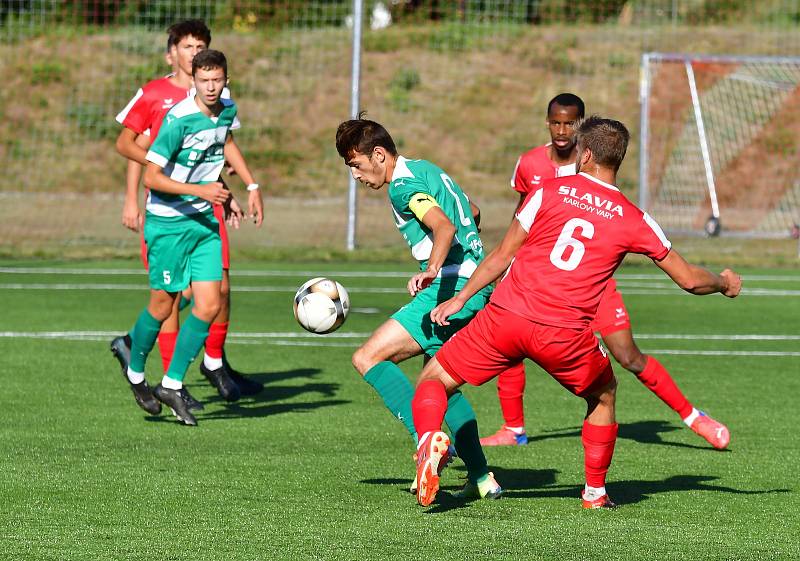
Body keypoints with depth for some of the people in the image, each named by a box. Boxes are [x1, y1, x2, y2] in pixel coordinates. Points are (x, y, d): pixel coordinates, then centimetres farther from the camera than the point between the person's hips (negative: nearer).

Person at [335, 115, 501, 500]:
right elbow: (471, 212, 33)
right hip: (477, 287, 11)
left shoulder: (403, 186, -11)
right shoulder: (427, 169, 19)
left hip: (452, 288, -11)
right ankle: (481, 478, 19)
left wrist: (433, 270, -44)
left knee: (368, 358, -13)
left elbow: (445, 226, -27)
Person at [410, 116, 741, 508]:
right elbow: (688, 279, 14)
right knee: (604, 393, 30)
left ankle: (430, 439, -20)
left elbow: (502, 255, 7)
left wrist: (460, 299, 18)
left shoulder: (550, 191, 4)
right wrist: (724, 284, 35)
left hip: (505, 315, -1)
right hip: (565, 336, 1)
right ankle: (595, 491, 29)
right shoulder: (633, 220, 6)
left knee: (433, 380, 11)